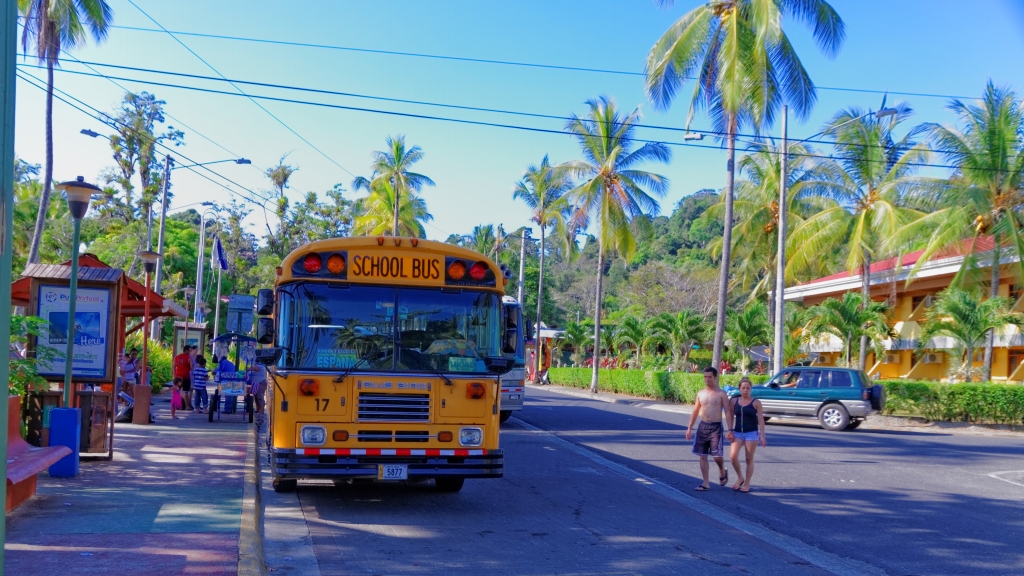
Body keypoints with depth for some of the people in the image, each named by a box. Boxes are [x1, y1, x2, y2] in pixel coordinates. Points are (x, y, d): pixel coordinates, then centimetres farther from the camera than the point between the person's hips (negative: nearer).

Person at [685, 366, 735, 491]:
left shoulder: (721, 394, -4)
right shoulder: (700, 394, 9)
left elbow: (728, 412, -6)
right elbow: (695, 411, 16)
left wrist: (730, 430, -14)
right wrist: (689, 428, 12)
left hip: (716, 427, -4)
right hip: (703, 426, 4)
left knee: (717, 455, -9)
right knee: (703, 456, 3)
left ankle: (722, 472, 24)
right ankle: (706, 484, 9)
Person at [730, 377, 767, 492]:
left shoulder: (756, 403, -2)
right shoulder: (734, 401, 5)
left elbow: (761, 420, -2)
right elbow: (731, 417, 10)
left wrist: (762, 436, -6)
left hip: (752, 433, -2)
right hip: (737, 433, 2)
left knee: (749, 459, 3)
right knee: (733, 456, -13)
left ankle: (747, 484, 12)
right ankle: (740, 478, 8)